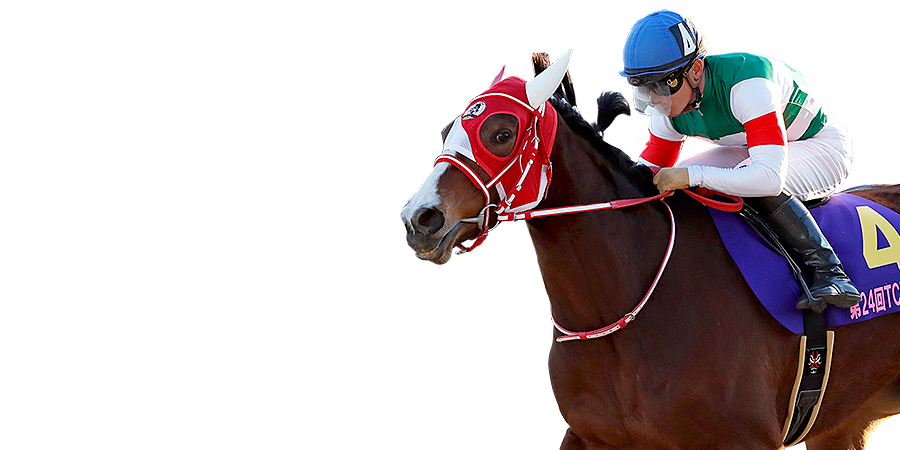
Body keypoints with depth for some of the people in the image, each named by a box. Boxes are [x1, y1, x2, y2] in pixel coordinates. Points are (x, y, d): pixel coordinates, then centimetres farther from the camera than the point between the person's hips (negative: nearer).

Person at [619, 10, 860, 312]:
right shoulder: (669, 110, -14)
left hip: (823, 145, -8)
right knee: (674, 190, -9)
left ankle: (827, 271, -29)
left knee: (757, 182, -38)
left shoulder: (746, 82, -38)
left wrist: (692, 176, -48)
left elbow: (770, 176, -46)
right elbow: (649, 172, 1)